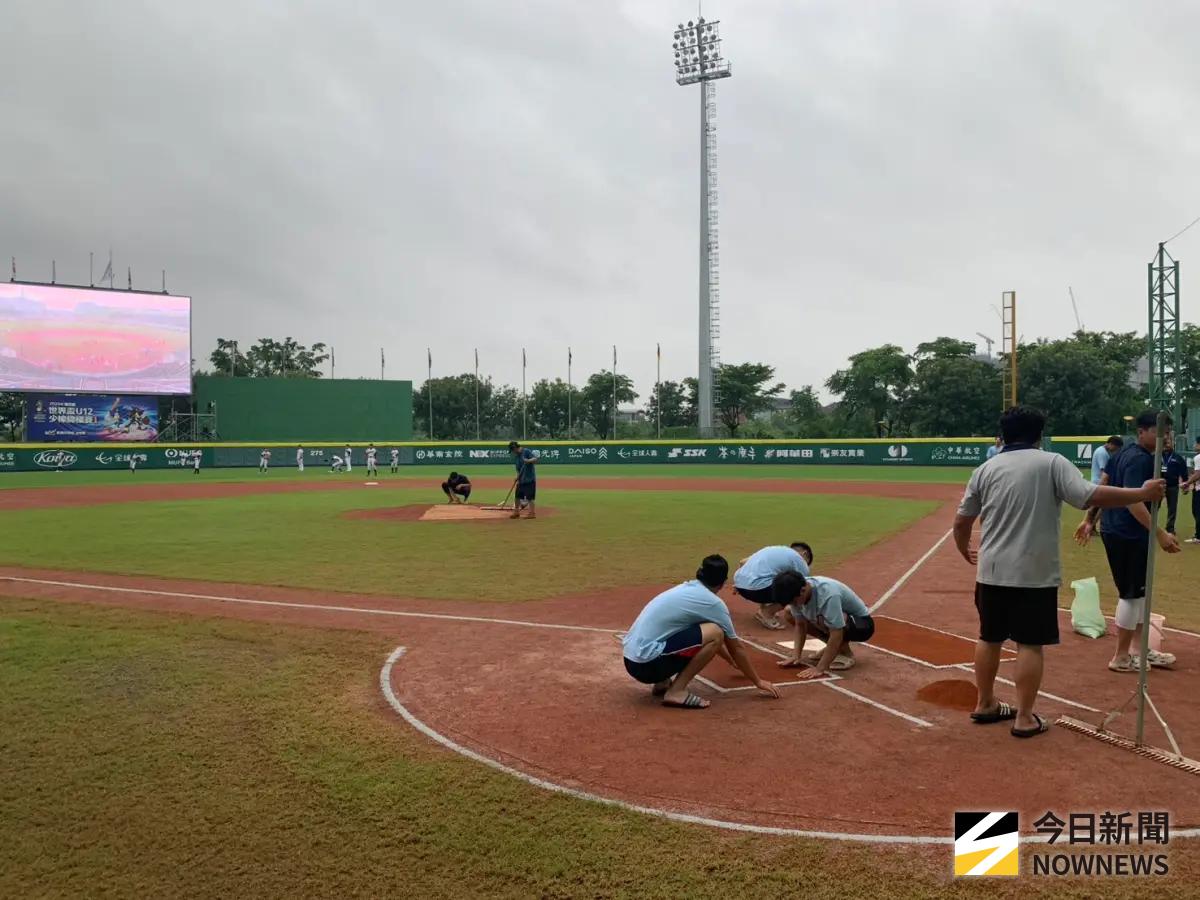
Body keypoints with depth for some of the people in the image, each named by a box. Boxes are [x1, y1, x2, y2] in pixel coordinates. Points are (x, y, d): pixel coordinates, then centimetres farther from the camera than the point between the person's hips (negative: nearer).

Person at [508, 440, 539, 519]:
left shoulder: (526, 451, -10)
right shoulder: (516, 455, 13)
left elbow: (535, 460, -19)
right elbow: (518, 469, 15)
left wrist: (528, 461, -36)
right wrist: (517, 478, 4)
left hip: (529, 479, -8)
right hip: (521, 479, 8)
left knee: (529, 497, -6)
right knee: (518, 496, 13)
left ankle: (532, 513, 1)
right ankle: (516, 512, 25)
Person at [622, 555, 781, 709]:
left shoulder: (685, 589, 19)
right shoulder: (713, 602, -5)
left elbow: (707, 638, 35)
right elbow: (735, 646, 5)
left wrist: (733, 662, 48)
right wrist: (758, 682, 18)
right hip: (647, 663, -9)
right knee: (715, 633, -11)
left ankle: (662, 683, 14)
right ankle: (676, 691, -11)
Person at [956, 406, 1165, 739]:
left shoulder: (985, 470, 5)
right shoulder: (1052, 463, -4)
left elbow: (961, 521, 9)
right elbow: (1090, 496, -16)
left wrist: (965, 550, 28)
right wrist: (1143, 493, -6)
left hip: (992, 572, 4)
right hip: (1034, 574, -3)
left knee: (989, 638, 15)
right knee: (1030, 643, 4)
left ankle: (985, 705, 26)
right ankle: (1024, 718, 10)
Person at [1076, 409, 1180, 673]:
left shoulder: (1125, 453, 11)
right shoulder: (1141, 460, -18)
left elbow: (1102, 487, 15)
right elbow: (1132, 501, -28)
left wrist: (1089, 519, 20)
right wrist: (1160, 533, -32)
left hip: (1114, 530, 10)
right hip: (1129, 535, -10)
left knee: (1139, 591, 20)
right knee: (1132, 594, 1)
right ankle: (1122, 657, 12)